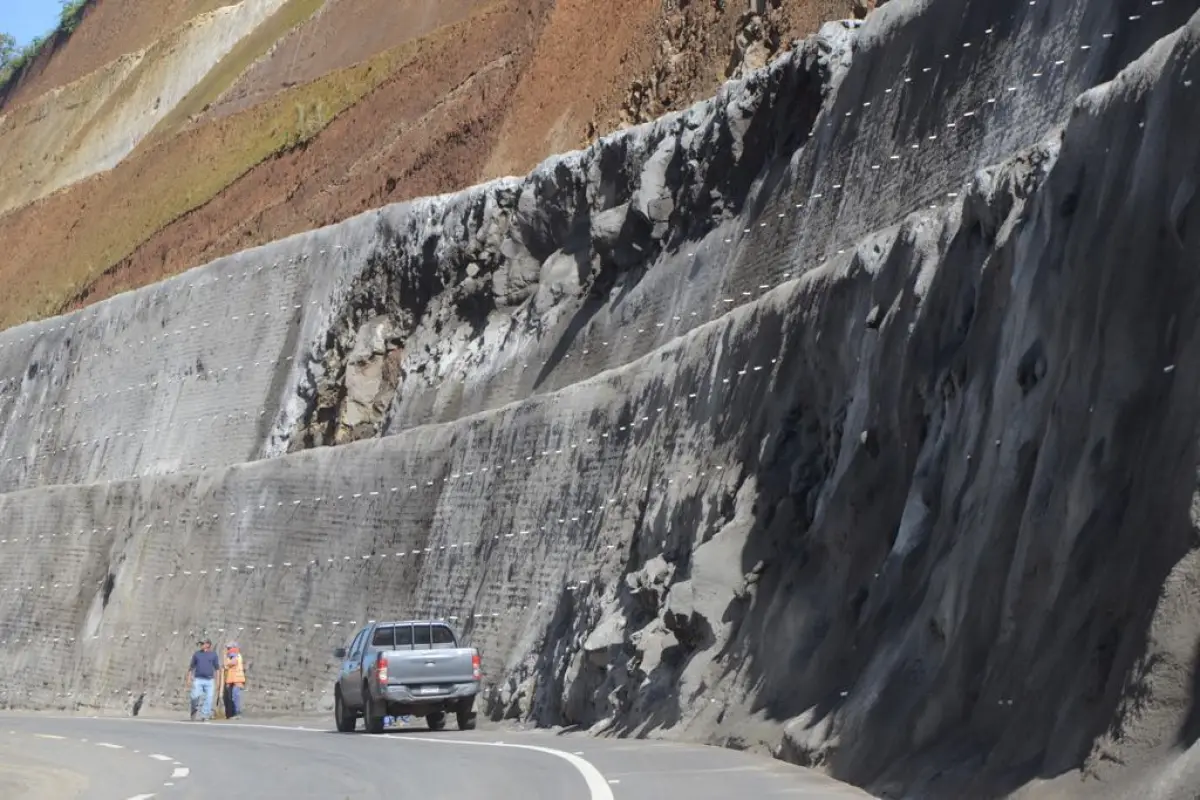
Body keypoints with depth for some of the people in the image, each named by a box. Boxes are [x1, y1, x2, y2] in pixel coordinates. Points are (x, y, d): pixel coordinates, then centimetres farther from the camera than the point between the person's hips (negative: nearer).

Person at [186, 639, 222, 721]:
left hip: (209, 680, 0)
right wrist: (189, 679, 7)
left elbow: (217, 668, 9)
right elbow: (191, 667, 14)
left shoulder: (213, 655, 8)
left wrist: (217, 680, 1)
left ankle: (205, 716, 3)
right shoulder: (196, 654, 11)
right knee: (195, 696, -13)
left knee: (208, 699, -4)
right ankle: (194, 710, 10)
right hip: (198, 680, 0)